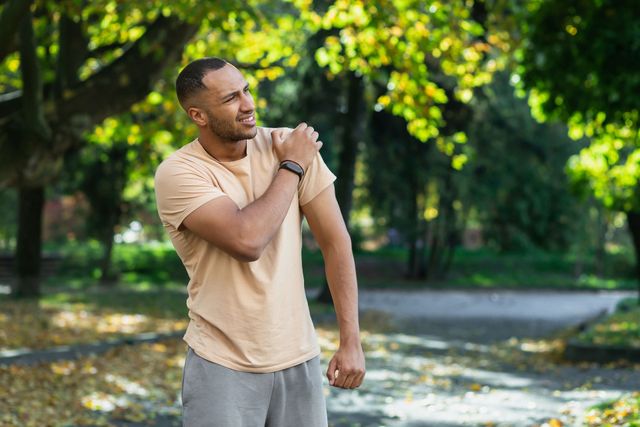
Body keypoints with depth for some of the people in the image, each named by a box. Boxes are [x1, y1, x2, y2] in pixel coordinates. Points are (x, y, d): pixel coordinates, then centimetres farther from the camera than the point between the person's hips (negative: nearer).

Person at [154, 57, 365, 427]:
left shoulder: (290, 144, -3)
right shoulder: (178, 173, -13)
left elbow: (336, 242, -2)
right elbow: (247, 241, -26)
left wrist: (351, 341, -6)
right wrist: (291, 167, -13)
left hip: (299, 358, 3)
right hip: (223, 364, -3)